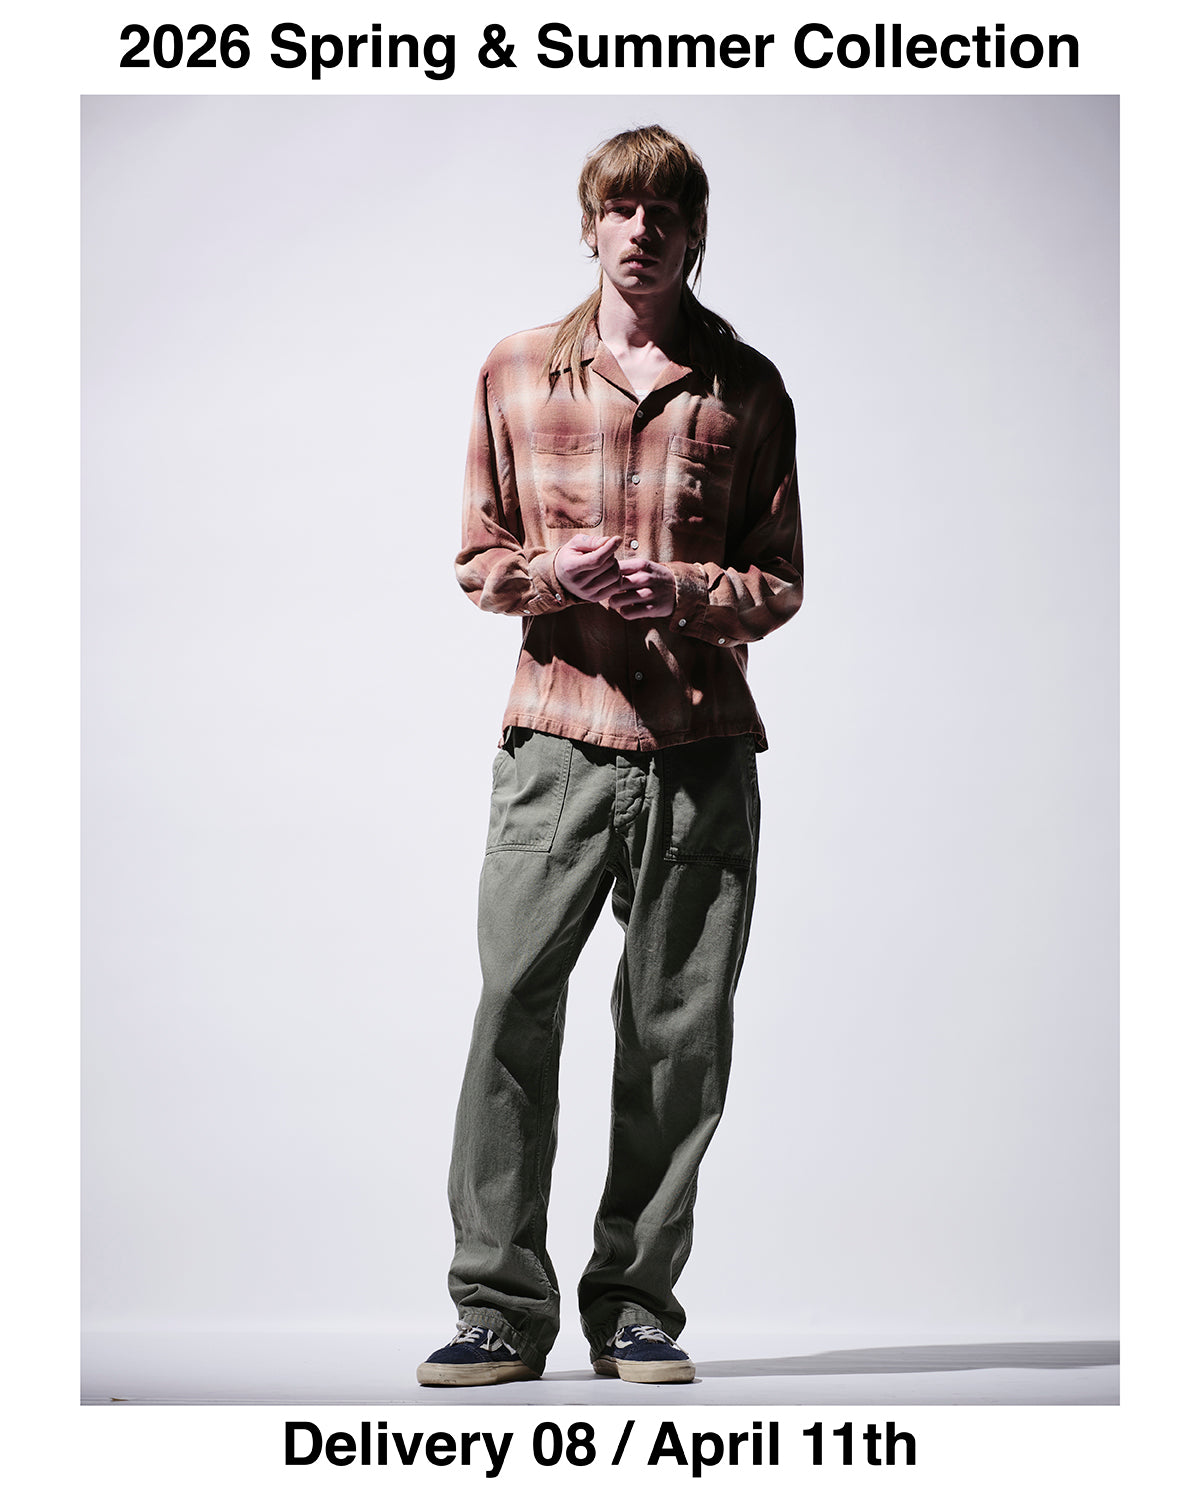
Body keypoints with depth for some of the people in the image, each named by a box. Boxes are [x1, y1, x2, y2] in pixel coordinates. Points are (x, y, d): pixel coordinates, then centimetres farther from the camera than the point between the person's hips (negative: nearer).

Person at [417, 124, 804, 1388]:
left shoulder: (745, 388, 7)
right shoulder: (516, 372, 10)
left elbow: (779, 582, 8)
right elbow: (477, 557, 13)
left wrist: (683, 589, -13)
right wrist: (550, 571, -10)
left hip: (701, 749, 0)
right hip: (556, 740, 0)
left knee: (677, 1035, 3)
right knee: (512, 1010, -8)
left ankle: (635, 1306, 14)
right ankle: (501, 1307, 1)